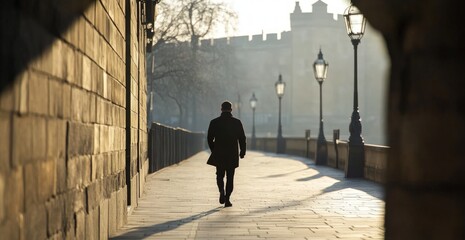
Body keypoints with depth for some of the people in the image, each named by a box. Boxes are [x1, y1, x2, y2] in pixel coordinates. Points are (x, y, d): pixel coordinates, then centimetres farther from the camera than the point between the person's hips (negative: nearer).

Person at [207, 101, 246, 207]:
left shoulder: (214, 122, -1)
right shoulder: (237, 122, -3)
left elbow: (209, 138, 2)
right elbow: (242, 138, -1)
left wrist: (214, 150, 16)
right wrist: (242, 151, 10)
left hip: (218, 154, 0)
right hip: (232, 154, 0)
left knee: (220, 175, 14)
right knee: (230, 177, 7)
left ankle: (222, 190, -13)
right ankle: (227, 199, 3)